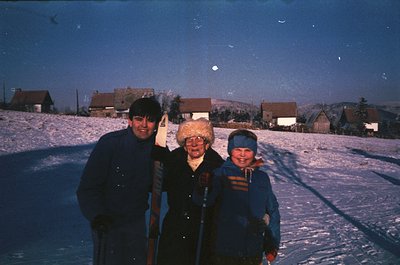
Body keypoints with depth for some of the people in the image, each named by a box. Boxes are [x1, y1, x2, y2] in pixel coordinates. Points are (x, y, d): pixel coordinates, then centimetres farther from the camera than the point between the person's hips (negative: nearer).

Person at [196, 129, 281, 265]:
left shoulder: (262, 178, 4)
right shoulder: (221, 174, -7)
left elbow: (272, 212, 12)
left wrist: (272, 244, 12)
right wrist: (203, 188, -43)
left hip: (254, 253, 3)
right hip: (223, 253, -3)